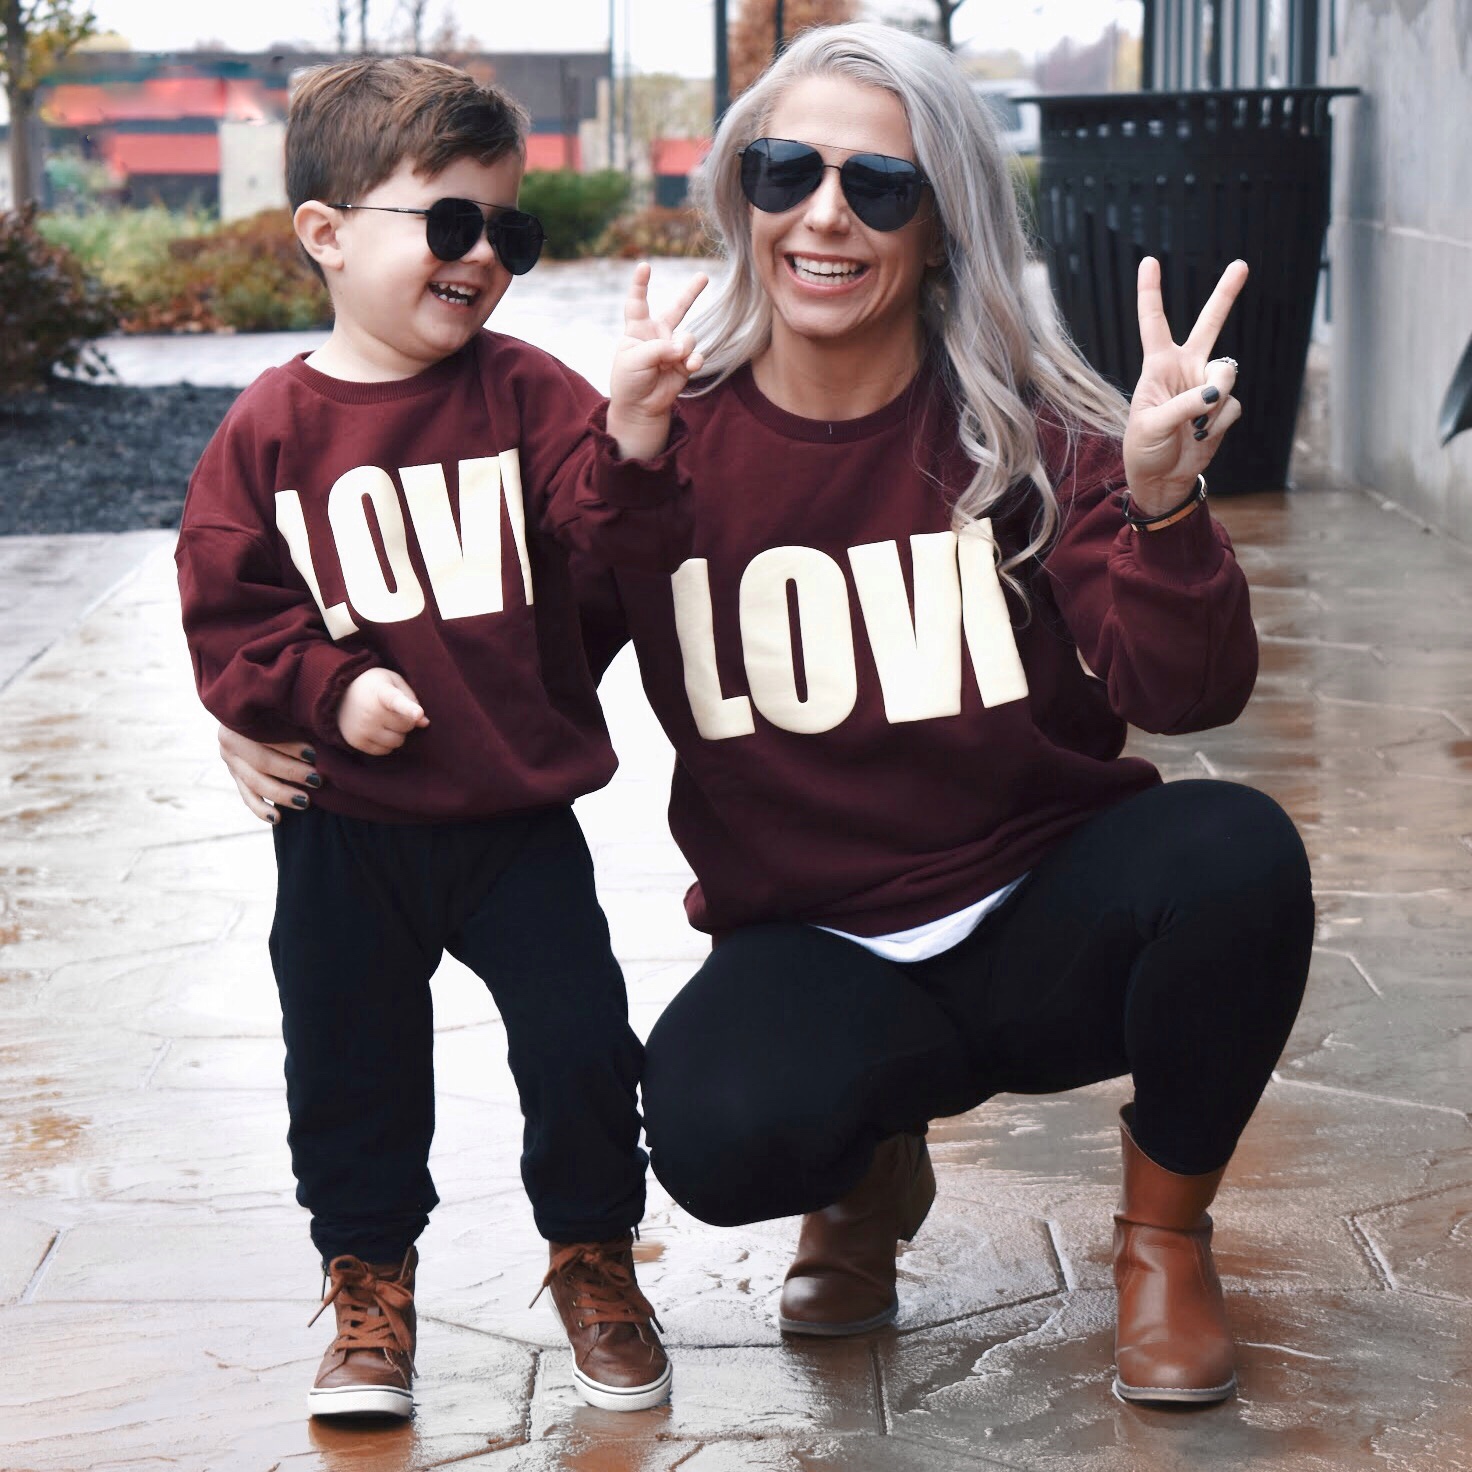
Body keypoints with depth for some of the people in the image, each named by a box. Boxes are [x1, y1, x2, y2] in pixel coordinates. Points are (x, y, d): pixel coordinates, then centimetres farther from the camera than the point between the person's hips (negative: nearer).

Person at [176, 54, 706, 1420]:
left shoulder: (522, 390, -3)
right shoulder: (271, 428, -4)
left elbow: (616, 523, -15)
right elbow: (224, 614, -2)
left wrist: (630, 434, -34)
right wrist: (328, 687, -17)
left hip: (521, 814, 0)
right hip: (346, 830, 0)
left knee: (582, 1044, 0)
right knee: (349, 1069, 11)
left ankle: (592, 1256, 26)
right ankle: (369, 1286, 33)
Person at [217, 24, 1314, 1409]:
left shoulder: (1033, 435, -7)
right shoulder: (664, 448, -5)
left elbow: (1186, 695, -15)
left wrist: (1161, 502, -33)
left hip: (1049, 922, 1)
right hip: (812, 954, 0)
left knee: (1235, 850, -31)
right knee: (720, 1131, -33)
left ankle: (1164, 1230, 1)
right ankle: (868, 1172, 10)